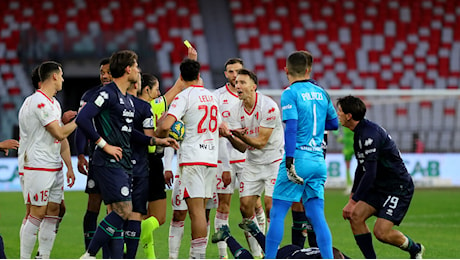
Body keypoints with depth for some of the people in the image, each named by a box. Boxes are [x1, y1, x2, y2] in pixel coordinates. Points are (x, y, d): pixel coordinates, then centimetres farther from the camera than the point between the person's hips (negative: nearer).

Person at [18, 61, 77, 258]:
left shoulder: (53, 103, 16)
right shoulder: (39, 102, -16)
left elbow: (62, 138, 19)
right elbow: (60, 133, -19)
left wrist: (69, 167, 16)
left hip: (54, 166, 10)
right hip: (37, 166, -10)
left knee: (53, 211, 7)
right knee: (37, 213, -8)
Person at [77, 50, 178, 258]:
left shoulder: (127, 99, 18)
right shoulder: (107, 93, -11)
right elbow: (82, 119, -20)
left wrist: (156, 140, 20)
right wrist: (104, 145, -18)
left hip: (124, 163, 10)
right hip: (109, 163, -10)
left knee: (120, 213, 6)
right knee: (123, 210, -15)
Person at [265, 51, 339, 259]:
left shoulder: (290, 93, -6)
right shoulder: (321, 93, 11)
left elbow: (291, 127, -14)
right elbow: (334, 123, 22)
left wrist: (290, 161, -17)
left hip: (298, 157, -5)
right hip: (318, 161, 5)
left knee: (277, 213, 1)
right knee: (317, 216, 5)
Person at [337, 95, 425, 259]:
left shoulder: (369, 134, -24)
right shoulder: (359, 132, 9)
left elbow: (370, 173, -27)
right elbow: (362, 167, 21)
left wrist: (353, 201, -24)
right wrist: (353, 195, 21)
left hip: (399, 188, -10)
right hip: (379, 187, 10)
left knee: (381, 232, -16)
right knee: (355, 216, -6)